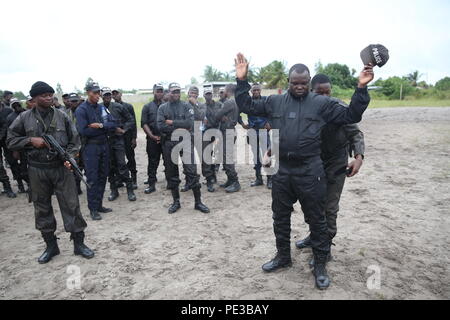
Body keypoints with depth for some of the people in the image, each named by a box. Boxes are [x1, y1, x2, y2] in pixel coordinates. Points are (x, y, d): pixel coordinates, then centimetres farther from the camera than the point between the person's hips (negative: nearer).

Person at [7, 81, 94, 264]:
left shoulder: (62, 116, 1)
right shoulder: (24, 118, 2)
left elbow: (74, 141, 4)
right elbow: (11, 141, 7)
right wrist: (30, 140, -10)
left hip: (61, 168, -1)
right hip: (37, 170, 1)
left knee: (71, 206, 1)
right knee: (42, 209, 11)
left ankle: (79, 243, 14)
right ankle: (51, 246, 27)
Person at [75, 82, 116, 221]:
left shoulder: (102, 107, 10)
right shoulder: (81, 109, -8)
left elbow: (113, 125, 1)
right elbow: (84, 131, -18)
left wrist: (101, 125, -17)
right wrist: (104, 129, -10)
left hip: (104, 145, 6)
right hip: (90, 147, -6)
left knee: (103, 176, 11)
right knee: (92, 179, -2)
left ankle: (99, 205, 23)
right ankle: (93, 209, 9)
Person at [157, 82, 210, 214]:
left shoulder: (186, 106, 4)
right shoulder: (162, 108, 7)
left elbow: (190, 123, -12)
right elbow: (161, 126, -7)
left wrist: (172, 122, -10)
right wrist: (180, 128, -10)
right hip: (169, 143, 2)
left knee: (191, 171, -5)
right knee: (171, 174, 9)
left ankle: (198, 202, 5)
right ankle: (176, 202, 23)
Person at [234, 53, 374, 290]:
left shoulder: (321, 103, -1)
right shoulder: (274, 102, 6)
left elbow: (351, 116, -1)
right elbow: (247, 106, 10)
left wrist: (361, 88, -13)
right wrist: (242, 81, 1)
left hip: (310, 172, -3)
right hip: (281, 171, 3)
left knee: (316, 220, 8)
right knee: (280, 217, 17)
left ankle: (320, 265, 27)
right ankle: (283, 257, 38)